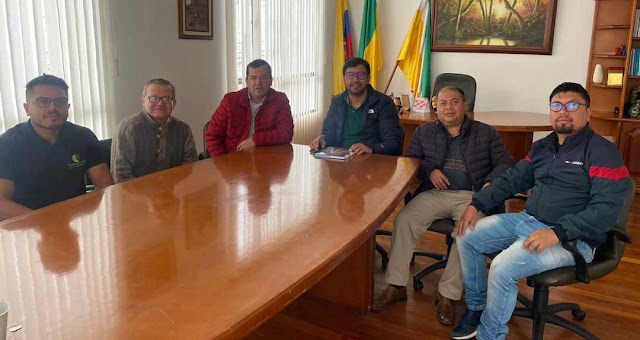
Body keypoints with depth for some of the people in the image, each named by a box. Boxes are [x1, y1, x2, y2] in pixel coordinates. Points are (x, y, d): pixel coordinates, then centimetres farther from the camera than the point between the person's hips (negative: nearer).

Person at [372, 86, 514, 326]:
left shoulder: (486, 133, 15)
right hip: (434, 194, 2)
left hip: (470, 196, -1)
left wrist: (491, 183, -10)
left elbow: (506, 163, 10)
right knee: (403, 220, -25)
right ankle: (396, 286, -14)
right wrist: (430, 170, -7)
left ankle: (447, 294, -19)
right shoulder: (424, 132, 18)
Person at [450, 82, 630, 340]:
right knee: (467, 237, 1)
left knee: (503, 267, -28)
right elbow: (511, 180, 18)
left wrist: (558, 232, -30)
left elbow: (607, 210, -19)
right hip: (527, 220, 8)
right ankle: (477, 307, 15)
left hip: (570, 238, -8)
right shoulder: (542, 147, 14)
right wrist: (477, 204, 3)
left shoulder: (602, 152, -10)